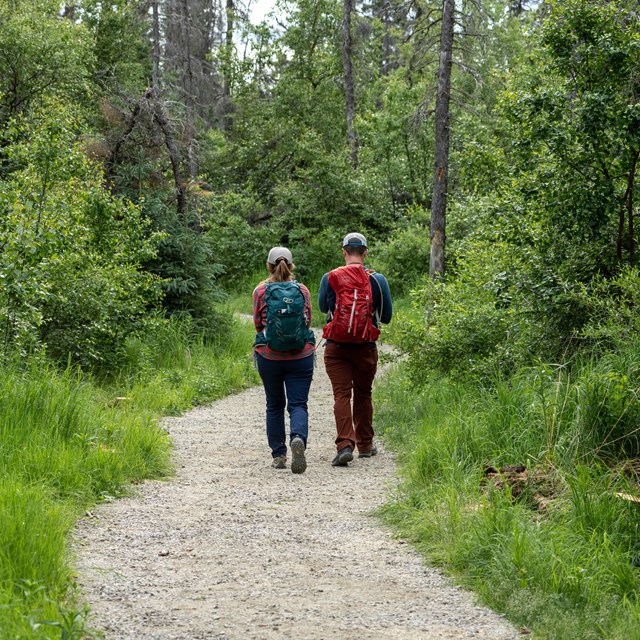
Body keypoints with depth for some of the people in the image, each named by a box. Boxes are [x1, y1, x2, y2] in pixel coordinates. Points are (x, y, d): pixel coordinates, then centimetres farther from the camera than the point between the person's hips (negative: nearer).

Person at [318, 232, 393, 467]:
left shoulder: (330, 278, -5)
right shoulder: (377, 280, -4)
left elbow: (323, 307, 14)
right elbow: (386, 316, 5)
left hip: (336, 348, -1)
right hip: (365, 348, 1)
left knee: (341, 395, -3)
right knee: (363, 395, 16)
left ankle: (345, 445, -18)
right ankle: (365, 445, 27)